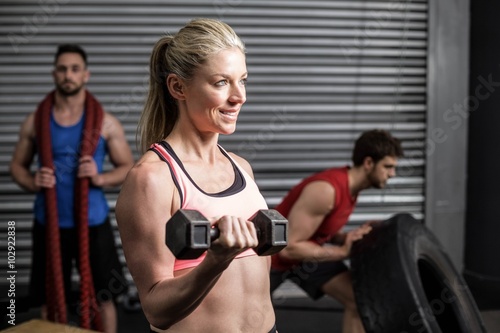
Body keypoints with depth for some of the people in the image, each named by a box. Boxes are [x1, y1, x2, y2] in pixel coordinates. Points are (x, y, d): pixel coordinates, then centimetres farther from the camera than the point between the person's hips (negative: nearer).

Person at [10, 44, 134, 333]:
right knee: (50, 299, 11)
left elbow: (128, 167, 2)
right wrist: (32, 182, -12)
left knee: (103, 297, 7)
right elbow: (17, 165, 10)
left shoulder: (106, 122, -3)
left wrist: (100, 178, -18)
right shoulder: (35, 122, 1)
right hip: (49, 223, 2)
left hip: (93, 222, -1)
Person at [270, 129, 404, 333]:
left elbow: (323, 232, 6)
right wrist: (342, 251, -29)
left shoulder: (351, 186, -7)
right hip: (271, 253, -8)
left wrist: (356, 237, -12)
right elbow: (289, 247, -32)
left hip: (306, 250, 8)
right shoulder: (325, 190, -34)